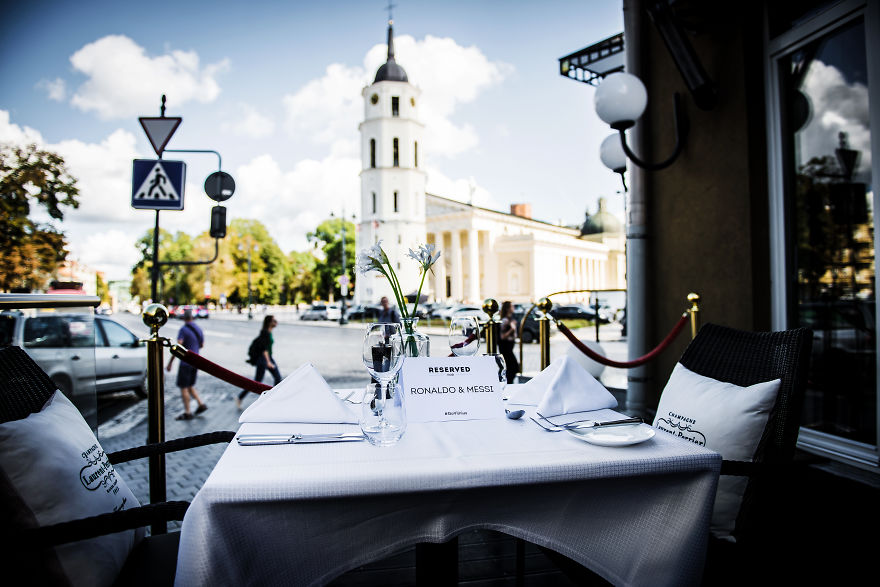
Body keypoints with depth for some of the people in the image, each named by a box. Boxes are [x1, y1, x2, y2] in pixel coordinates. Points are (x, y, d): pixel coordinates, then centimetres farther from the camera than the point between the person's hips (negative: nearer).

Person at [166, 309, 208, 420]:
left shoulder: (183, 330, -13)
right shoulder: (198, 329, 7)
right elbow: (202, 345, 19)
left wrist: (170, 362, -15)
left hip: (186, 362, -7)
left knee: (183, 387, 1)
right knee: (190, 386, 19)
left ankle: (187, 413, 4)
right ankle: (201, 404, 9)